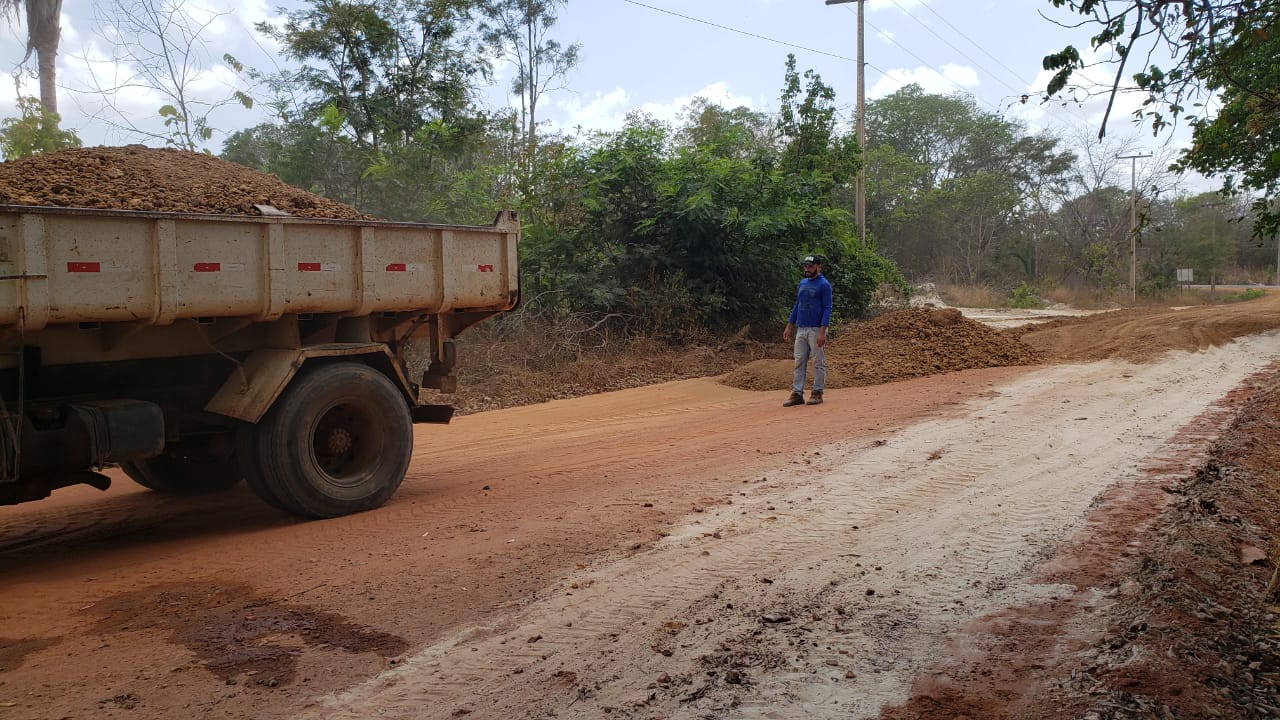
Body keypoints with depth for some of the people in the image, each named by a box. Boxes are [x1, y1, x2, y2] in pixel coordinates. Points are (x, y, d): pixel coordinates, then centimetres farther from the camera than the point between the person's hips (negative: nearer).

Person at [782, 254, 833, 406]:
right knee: (799, 362, 5)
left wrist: (822, 332, -20)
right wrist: (789, 327, 14)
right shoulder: (802, 283, 15)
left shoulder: (824, 285, -7)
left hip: (816, 330, -7)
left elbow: (827, 309, -12)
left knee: (818, 363, 0)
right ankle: (797, 394, 7)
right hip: (801, 329, 7)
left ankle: (817, 393, 6)